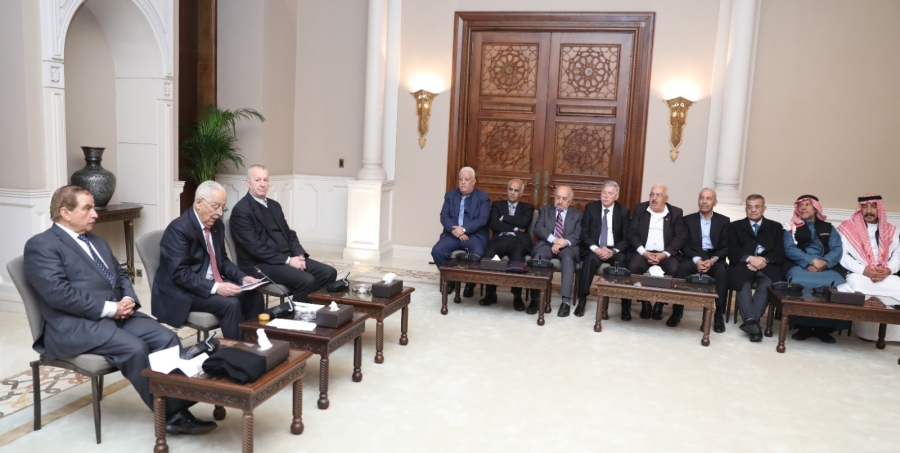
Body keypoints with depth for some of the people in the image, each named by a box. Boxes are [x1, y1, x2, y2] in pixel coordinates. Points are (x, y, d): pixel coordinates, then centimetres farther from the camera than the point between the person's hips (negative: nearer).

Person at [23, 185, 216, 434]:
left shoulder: (97, 241, 23)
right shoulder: (41, 245, -4)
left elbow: (121, 275, 23)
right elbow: (58, 292, -17)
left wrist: (128, 299, 0)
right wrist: (109, 308, -17)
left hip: (119, 313, 8)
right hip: (76, 325, -7)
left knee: (167, 338, -17)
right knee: (133, 348, -30)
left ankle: (179, 408, -18)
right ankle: (170, 415, -17)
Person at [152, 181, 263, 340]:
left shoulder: (217, 225, 6)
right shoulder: (179, 228, -19)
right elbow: (180, 273, -25)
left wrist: (242, 277, -4)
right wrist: (215, 288, -32)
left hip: (212, 284, 8)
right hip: (182, 291, -8)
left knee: (253, 296, -11)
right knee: (230, 304, -27)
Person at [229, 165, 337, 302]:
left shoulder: (274, 205, 17)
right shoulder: (241, 210, -9)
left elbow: (289, 234, 17)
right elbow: (254, 246, -17)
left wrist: (299, 255, -4)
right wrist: (287, 260, -19)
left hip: (289, 258, 8)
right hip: (261, 264, -8)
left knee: (329, 273, -7)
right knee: (306, 280, -29)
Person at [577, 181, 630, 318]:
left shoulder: (623, 211, 4)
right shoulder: (590, 208, 4)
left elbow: (627, 238, 0)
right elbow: (584, 233, -1)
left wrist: (613, 251, -18)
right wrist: (595, 248, -19)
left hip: (614, 250, 1)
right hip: (594, 249, 0)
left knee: (622, 261, -32)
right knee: (591, 259, -34)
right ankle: (582, 301, -28)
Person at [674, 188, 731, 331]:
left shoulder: (724, 221, 11)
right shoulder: (688, 219, 10)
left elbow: (726, 247, 3)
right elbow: (684, 245, 1)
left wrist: (712, 260, -17)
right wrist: (697, 259, -18)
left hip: (714, 258, 0)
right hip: (693, 257, 0)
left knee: (722, 271, -33)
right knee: (682, 267, -33)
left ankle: (719, 315, -28)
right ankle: (677, 311, -28)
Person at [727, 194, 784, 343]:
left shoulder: (775, 227, 20)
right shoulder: (736, 226, 18)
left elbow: (780, 253, 7)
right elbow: (732, 251, 3)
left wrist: (764, 260, -14)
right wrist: (750, 258, -15)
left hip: (767, 265, 0)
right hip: (743, 264, 0)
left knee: (767, 284, -34)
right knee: (743, 283, -34)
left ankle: (751, 320, -45)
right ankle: (751, 321, -45)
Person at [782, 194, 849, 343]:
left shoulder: (828, 228, 21)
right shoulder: (791, 227, 15)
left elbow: (837, 249, 5)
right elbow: (789, 249, 0)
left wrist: (824, 263, -16)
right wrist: (812, 261, -15)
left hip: (826, 267, 2)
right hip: (799, 265, -2)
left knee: (840, 285, -31)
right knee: (798, 283, -36)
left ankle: (824, 328, -17)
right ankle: (803, 326, -21)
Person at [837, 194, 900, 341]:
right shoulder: (848, 228, 5)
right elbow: (842, 255, -4)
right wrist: (863, 270, -14)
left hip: (885, 275, 4)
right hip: (858, 274, -3)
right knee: (859, 285, -37)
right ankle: (866, 331, -22)